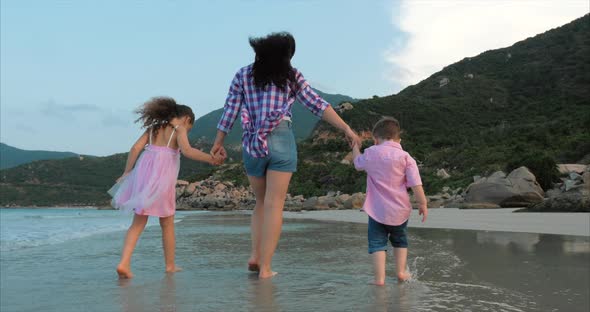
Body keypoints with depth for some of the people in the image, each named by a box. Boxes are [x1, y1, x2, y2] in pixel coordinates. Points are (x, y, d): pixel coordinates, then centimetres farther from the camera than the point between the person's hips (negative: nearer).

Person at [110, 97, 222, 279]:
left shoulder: (154, 127, 19)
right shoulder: (179, 129, 3)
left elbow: (136, 148, 10)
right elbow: (187, 150, -16)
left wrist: (126, 173, 12)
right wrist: (210, 159, -13)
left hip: (143, 171, 5)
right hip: (162, 176, -4)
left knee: (138, 223, 10)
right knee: (167, 223, 12)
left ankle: (124, 263, -4)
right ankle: (170, 265, 23)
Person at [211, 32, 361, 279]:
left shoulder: (243, 75, 11)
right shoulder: (291, 76, 8)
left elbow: (230, 110, 7)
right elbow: (317, 105, 2)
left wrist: (218, 142, 13)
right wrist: (346, 129, 1)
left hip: (252, 145, 3)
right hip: (281, 141, -2)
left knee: (262, 203, 19)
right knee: (274, 205, -1)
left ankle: (255, 255, 7)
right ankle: (265, 267, -2)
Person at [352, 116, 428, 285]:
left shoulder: (370, 153, -3)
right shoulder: (405, 157, -8)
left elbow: (357, 163, 19)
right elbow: (416, 184, -11)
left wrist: (355, 147, 36)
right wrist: (422, 204, -1)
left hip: (377, 211, -1)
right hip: (400, 210, 1)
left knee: (377, 243, 4)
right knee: (400, 240, 23)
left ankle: (379, 277, -2)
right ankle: (401, 271, 25)